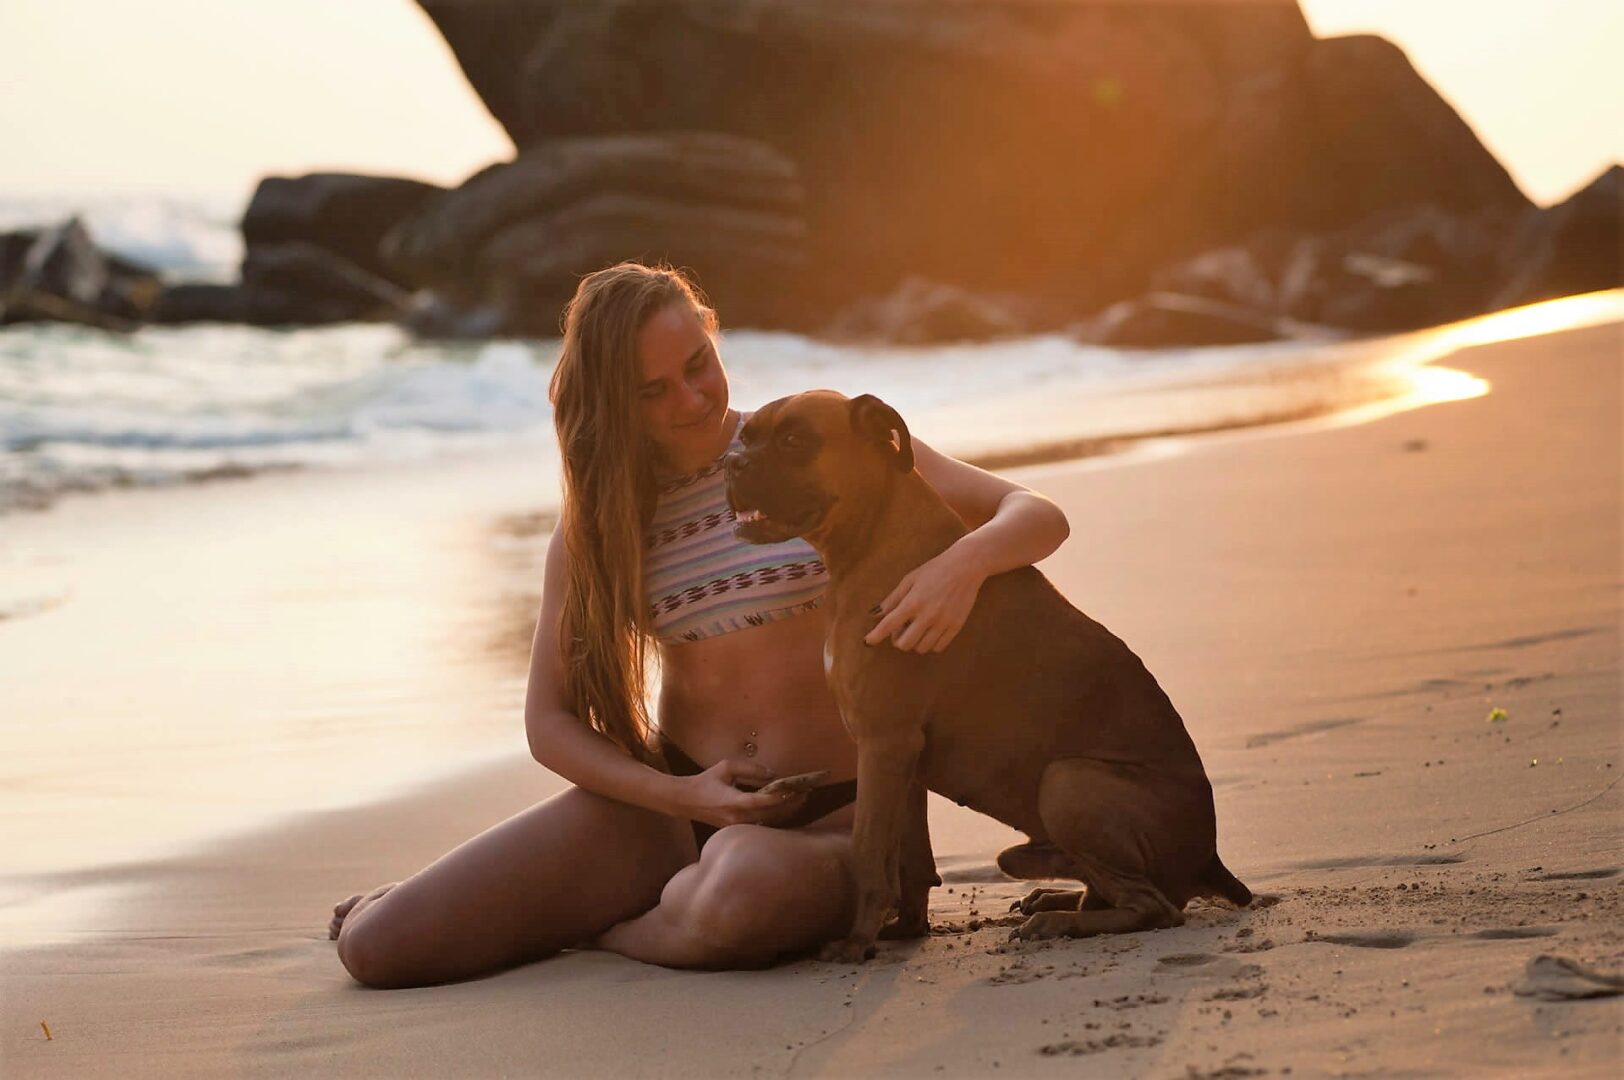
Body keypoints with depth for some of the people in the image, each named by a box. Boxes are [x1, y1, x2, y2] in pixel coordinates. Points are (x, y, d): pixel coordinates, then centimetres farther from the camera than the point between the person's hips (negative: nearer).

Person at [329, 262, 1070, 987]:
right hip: (669, 805, 2)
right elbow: (549, 720, 5)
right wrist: (677, 795, -13)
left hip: (829, 814, -2)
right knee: (376, 945, -13)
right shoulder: (596, 519, 6)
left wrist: (965, 561, -30)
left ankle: (595, 926, -6)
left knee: (742, 888, -41)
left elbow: (1037, 517, -6)